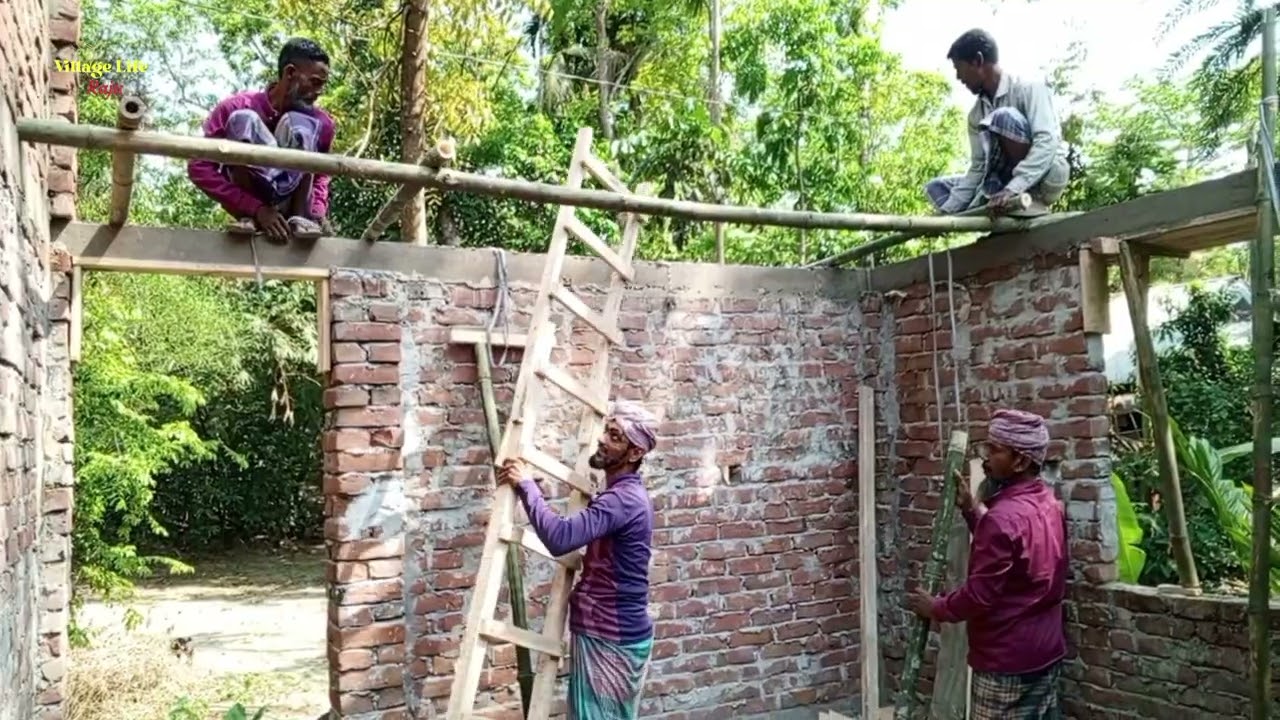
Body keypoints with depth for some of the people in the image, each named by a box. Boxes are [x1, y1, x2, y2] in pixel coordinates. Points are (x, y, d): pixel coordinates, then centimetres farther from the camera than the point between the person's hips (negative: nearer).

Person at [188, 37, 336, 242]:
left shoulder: (321, 122, -4)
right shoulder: (236, 107, -13)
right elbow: (199, 168, -17)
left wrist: (318, 211, -11)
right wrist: (257, 209, -27)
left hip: (287, 210, 2)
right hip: (249, 208, -2)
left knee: (300, 123, -19)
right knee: (243, 118, -25)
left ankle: (300, 216, -22)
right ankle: (248, 217, -23)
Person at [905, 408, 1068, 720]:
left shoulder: (1004, 517, -25)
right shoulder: (1047, 503, 4)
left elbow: (979, 595, -23)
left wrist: (935, 608, -7)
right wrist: (971, 509, 11)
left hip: (1007, 660, -9)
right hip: (1046, 649, 9)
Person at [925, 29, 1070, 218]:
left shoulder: (1029, 89, -12)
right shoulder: (976, 114, 8)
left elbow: (1047, 142, -26)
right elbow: (978, 167, 5)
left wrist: (1013, 190, -39)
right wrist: (948, 213, -6)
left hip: (1047, 177, -7)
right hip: (1008, 183, 8)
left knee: (1004, 117, -28)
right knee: (937, 187, 5)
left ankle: (1030, 200, -19)